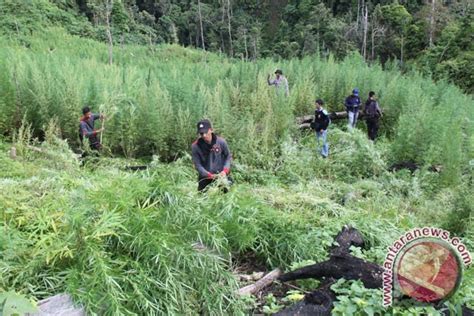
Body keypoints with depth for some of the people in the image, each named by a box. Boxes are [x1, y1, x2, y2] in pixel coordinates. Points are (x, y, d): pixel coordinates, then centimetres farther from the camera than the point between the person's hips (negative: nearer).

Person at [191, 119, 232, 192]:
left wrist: (225, 170, -12)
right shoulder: (195, 146, -15)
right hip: (205, 179, -1)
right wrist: (210, 175, -23)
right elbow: (198, 165, -12)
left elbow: (228, 156, 2)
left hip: (221, 176, 1)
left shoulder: (221, 141, -12)